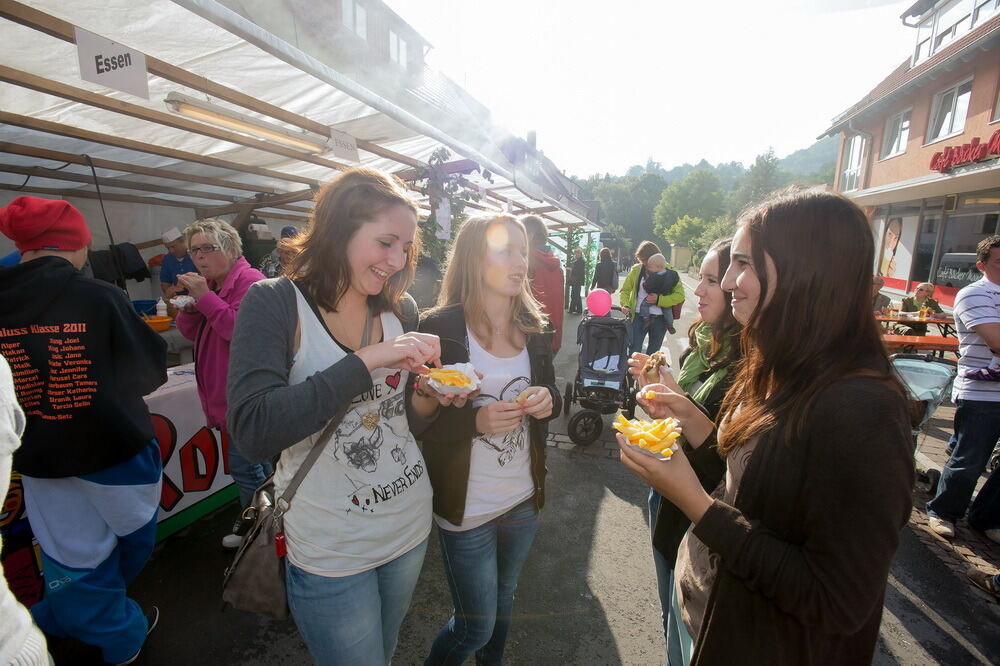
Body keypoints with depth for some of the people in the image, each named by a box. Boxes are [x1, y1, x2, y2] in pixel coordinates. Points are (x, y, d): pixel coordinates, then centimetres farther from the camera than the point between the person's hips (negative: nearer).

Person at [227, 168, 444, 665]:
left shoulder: (401, 309, -2)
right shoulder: (275, 303, -16)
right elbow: (253, 432, -27)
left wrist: (429, 396, -15)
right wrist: (367, 359, -31)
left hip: (410, 526, 5)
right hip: (331, 552, -4)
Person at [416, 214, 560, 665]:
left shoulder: (533, 327, -1)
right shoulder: (439, 328, -17)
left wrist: (547, 401, -14)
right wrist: (476, 421, -29)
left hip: (524, 498, 5)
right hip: (465, 505, -5)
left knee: (503, 600, 27)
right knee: (475, 627, 13)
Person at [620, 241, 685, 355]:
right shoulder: (636, 270, 1)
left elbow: (680, 295, -7)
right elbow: (625, 290, 10)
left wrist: (658, 300, -19)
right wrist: (626, 305, -10)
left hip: (659, 319, 0)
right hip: (639, 317, 0)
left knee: (653, 354, 15)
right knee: (634, 352, -6)